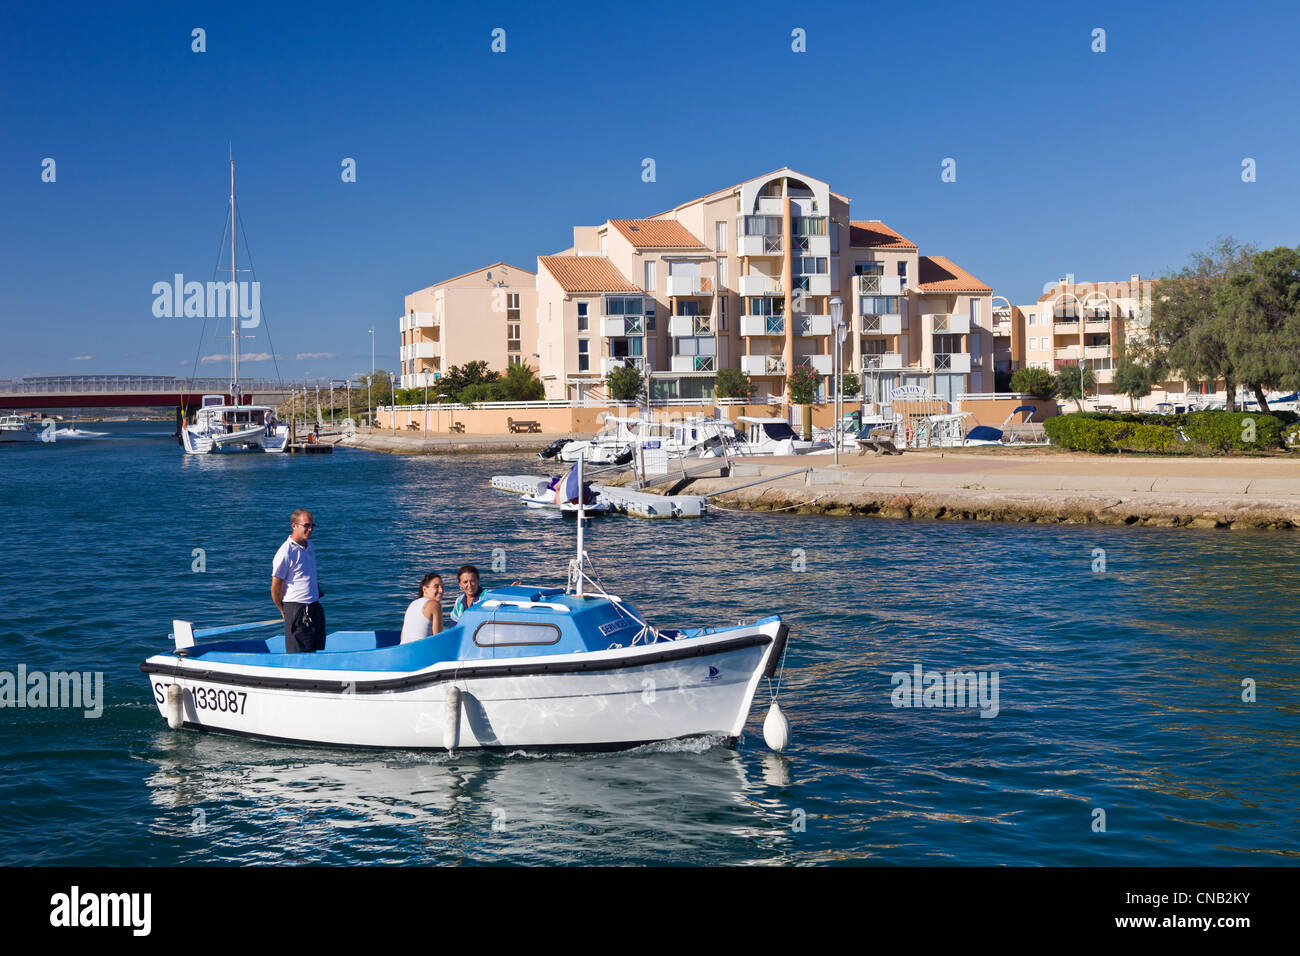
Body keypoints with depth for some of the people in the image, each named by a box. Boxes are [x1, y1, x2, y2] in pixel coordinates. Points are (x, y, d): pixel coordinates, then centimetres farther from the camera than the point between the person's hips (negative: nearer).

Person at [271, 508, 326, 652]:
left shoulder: (309, 545, 10)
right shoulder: (286, 552, -16)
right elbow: (275, 588, -11)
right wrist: (284, 612, 0)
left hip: (315, 606, 8)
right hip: (297, 607, -8)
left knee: (317, 650, 11)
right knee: (298, 657, -4)